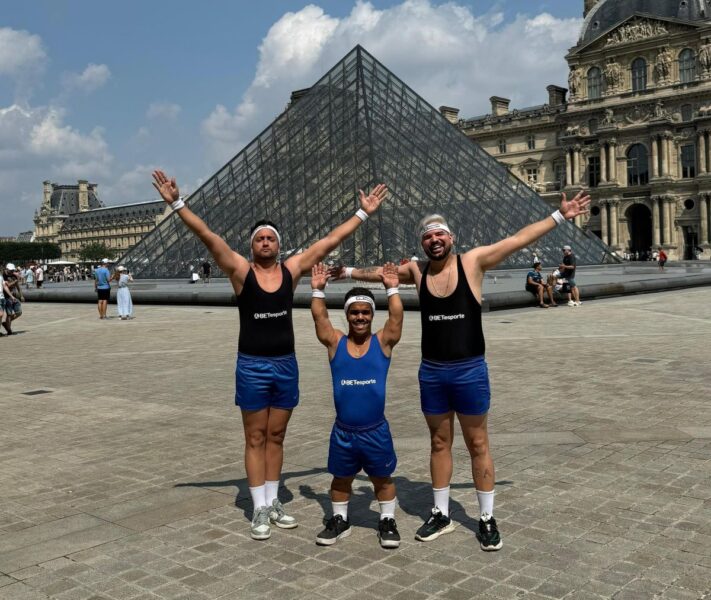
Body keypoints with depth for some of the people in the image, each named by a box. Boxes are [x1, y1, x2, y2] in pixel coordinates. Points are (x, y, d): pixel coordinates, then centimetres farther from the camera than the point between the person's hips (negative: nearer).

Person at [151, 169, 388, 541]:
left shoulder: (292, 269, 2)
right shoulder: (240, 270, -6)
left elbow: (331, 240, 3)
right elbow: (208, 237, -14)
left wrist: (363, 213, 4)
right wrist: (177, 204, -22)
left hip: (286, 365, 3)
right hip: (252, 366, -3)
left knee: (276, 437, 13)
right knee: (255, 439, 6)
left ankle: (273, 503, 25)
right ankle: (260, 510, 14)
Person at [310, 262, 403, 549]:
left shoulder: (383, 342, -3)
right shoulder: (336, 342, -1)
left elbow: (396, 315, -14)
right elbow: (319, 317, -8)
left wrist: (392, 289, -19)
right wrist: (318, 290, -13)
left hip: (376, 431, -1)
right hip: (343, 431, 1)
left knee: (382, 479, 13)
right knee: (341, 479, 17)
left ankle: (388, 522, 30)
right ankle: (339, 520, 35)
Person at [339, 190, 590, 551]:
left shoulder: (473, 262, -6)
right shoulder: (417, 271, 3)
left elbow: (520, 240, -6)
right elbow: (380, 272, 19)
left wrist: (559, 216, -8)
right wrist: (348, 272, 26)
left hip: (470, 370, -3)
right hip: (431, 372, 3)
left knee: (478, 444, 7)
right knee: (439, 443, 14)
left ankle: (487, 519, 19)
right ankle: (441, 514, 27)